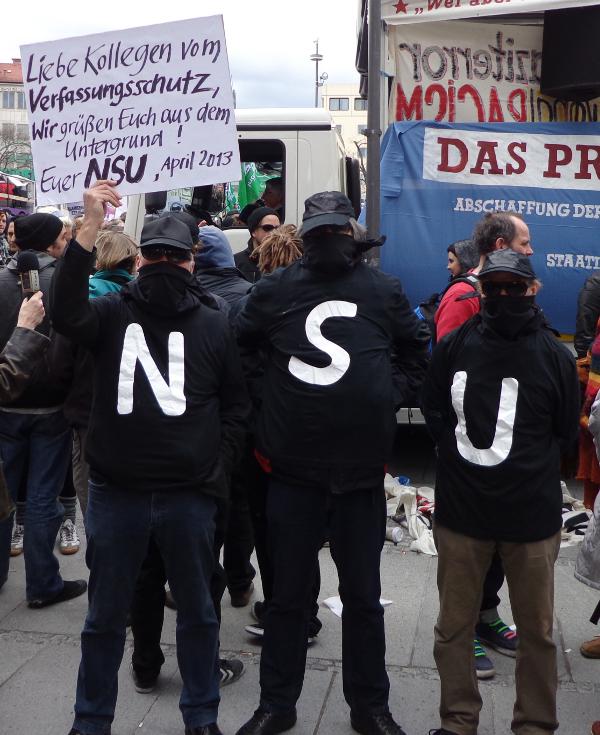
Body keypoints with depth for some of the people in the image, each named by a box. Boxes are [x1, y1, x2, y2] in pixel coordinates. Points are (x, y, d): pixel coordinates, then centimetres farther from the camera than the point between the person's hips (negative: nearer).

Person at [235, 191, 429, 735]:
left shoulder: (384, 291, 3)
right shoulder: (275, 290, 0)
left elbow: (418, 351, 16)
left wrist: (393, 395, 3)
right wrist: (259, 426, 3)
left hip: (362, 472, 1)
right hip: (292, 470, 0)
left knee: (363, 597, 14)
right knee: (288, 595, 12)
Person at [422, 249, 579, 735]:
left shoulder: (555, 356, -4)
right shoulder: (454, 346, 0)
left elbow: (565, 434, 6)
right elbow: (434, 411, 11)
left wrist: (530, 469, 1)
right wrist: (462, 451, 2)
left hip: (533, 515, -1)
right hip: (461, 509, 2)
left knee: (536, 631, 11)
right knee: (453, 627, 11)